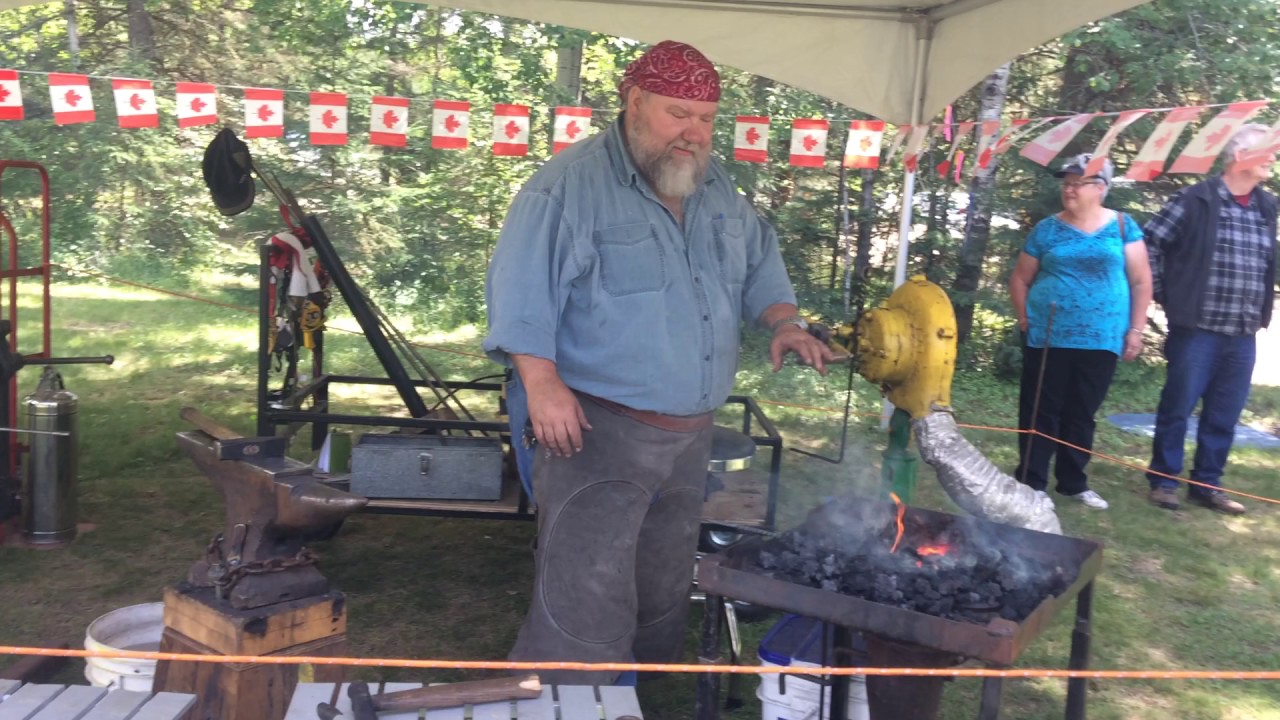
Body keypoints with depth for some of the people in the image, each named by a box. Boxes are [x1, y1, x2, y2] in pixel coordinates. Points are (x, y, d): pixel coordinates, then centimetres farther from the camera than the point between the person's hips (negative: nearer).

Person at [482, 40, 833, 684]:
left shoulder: (716, 189, 10)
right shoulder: (571, 184, -13)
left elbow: (758, 262, 20)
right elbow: (521, 290, -18)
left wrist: (783, 322, 2)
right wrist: (543, 384, -26)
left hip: (690, 435, 8)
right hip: (596, 428, -8)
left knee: (663, 594, 21)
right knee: (586, 603, -10)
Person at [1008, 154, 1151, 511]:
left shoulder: (1122, 226, 3)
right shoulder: (1047, 229, 3)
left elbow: (1141, 281, 3)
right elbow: (1020, 279, 11)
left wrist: (1135, 329, -2)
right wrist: (1024, 318, 0)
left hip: (1101, 340, 1)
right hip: (1047, 337, 0)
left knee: (1082, 414, 11)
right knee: (1040, 411, 1)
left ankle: (1073, 481, 23)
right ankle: (1031, 482, 8)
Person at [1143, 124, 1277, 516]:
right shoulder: (1195, 200, -8)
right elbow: (1149, 242, -5)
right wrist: (1165, 294, -4)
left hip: (1243, 336, 6)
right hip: (1197, 329, -5)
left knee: (1224, 417, 10)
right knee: (1177, 408, 2)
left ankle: (1206, 485, 22)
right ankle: (1163, 481, 15)